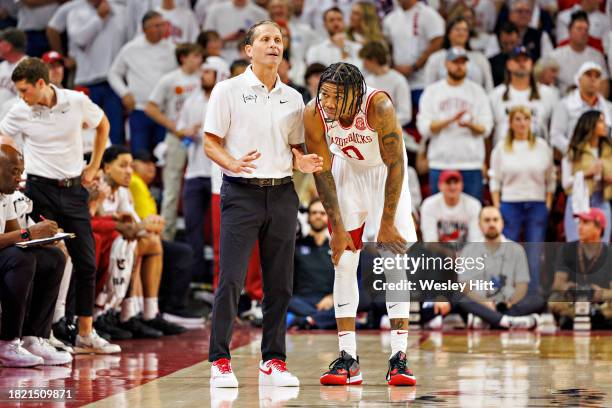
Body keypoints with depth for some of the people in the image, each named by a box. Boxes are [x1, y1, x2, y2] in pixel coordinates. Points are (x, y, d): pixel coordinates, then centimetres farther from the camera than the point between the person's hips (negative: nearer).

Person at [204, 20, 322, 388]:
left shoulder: (293, 98, 14)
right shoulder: (229, 90, 0)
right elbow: (210, 142, -2)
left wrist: (302, 162, -2)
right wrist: (233, 163, -21)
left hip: (282, 194, 5)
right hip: (241, 192, -4)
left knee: (279, 284, 5)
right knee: (231, 279, -9)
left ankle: (273, 361, 11)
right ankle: (220, 361, -4)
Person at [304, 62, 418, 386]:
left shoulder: (379, 106, -35)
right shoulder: (314, 114, -26)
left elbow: (396, 165, -25)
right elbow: (323, 172, -14)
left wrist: (387, 224, -22)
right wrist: (337, 228, -13)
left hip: (386, 174, -3)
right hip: (348, 171, 3)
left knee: (394, 263, -10)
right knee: (343, 263, -3)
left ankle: (399, 358, -10)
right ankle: (348, 359, 0)